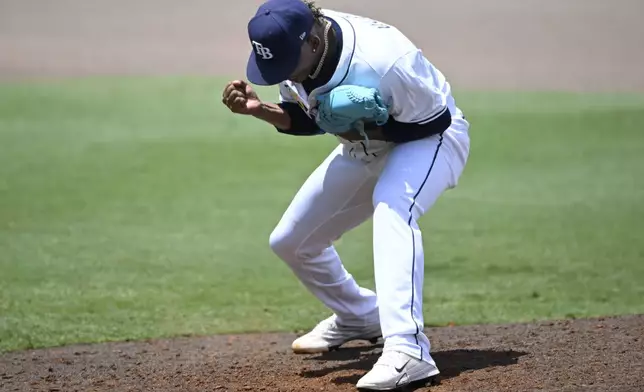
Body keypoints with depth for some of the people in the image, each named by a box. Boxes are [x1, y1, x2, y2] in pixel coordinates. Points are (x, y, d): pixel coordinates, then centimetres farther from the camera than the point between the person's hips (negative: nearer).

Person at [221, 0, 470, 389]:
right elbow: (306, 119, -1)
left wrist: (364, 129, -35)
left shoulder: (382, 60, -37)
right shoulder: (290, 52, -16)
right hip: (365, 147, 8)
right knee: (290, 241, 10)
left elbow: (434, 122, -25)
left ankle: (407, 349, -49)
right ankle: (360, 316, 36)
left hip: (430, 138, -8)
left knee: (392, 207, -40)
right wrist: (259, 109, -20)